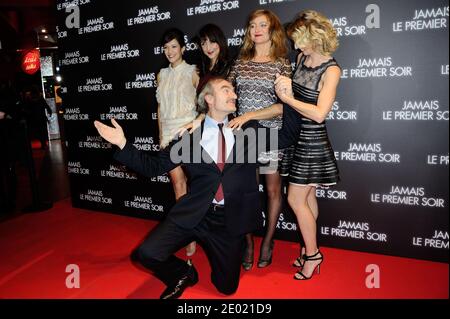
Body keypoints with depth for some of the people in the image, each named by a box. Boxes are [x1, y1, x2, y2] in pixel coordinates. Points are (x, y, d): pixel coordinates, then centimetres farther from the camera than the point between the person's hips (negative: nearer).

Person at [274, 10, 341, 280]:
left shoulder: (331, 70, -16)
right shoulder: (303, 58, 6)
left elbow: (319, 114, -24)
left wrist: (288, 99, -15)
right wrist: (287, 89, -9)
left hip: (312, 140, -7)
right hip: (297, 136, 7)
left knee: (296, 199, -3)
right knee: (308, 196, 15)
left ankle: (313, 254, 16)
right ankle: (310, 249, 31)